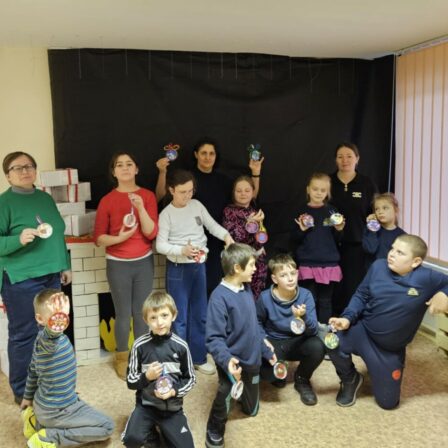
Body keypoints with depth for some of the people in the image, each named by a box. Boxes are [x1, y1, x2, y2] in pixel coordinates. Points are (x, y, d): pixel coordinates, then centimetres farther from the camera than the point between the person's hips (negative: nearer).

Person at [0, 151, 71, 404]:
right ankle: (22, 391, 16)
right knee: (24, 334, 1)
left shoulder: (46, 198, 12)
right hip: (22, 280, -7)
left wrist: (65, 265, 16)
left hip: (51, 276, 7)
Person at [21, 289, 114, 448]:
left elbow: (33, 370, 14)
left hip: (43, 405, 9)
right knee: (107, 427, -4)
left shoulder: (43, 339, 1)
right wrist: (53, 327, -75)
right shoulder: (46, 339, -27)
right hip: (55, 410, -9)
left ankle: (37, 422, 17)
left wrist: (28, 397, 27)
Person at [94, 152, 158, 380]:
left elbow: (152, 233, -11)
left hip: (144, 262, 1)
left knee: (141, 312, 11)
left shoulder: (147, 196, -3)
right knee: (123, 314, 5)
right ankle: (122, 358, 26)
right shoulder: (107, 200, -6)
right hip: (118, 265, -1)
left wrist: (140, 208, -23)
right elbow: (98, 237, -4)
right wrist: (118, 238, -23)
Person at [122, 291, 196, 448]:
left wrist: (175, 391, -15)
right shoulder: (140, 345, -11)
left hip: (172, 407, 1)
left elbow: (190, 379, 2)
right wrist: (147, 376, -21)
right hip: (146, 405, -1)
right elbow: (130, 381, -2)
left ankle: (164, 432, 22)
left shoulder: (180, 346, -8)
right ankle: (151, 435, 9)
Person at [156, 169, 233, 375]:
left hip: (199, 265, 5)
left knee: (200, 314, 13)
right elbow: (161, 245, -13)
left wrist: (226, 236, -13)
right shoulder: (167, 214, -9)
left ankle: (198, 358, 27)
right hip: (178, 269, -4)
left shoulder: (197, 205, 2)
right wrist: (182, 250, -28)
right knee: (180, 317, 4)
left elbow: (213, 226, 6)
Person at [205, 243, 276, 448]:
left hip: (252, 358, 6)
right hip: (232, 360, -6)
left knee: (251, 410, 19)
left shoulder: (246, 290, -2)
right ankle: (214, 431, 1)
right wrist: (226, 359, -39)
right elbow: (214, 338, -24)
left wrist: (265, 349, 15)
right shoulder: (220, 297, -25)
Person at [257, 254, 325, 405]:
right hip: (274, 342, -1)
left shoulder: (305, 295, -13)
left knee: (317, 347, -32)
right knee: (266, 370, -32)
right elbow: (257, 322, 4)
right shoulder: (265, 298, -15)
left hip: (297, 342, 1)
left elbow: (313, 331, -18)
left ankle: (302, 379, 2)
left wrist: (303, 317, -39)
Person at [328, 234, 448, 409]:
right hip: (363, 332, 1)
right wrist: (347, 318, -17)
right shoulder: (378, 267, -12)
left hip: (391, 350, 0)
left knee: (388, 403, 8)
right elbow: (361, 296, -3)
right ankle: (350, 380, 3)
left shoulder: (426, 278, -21)